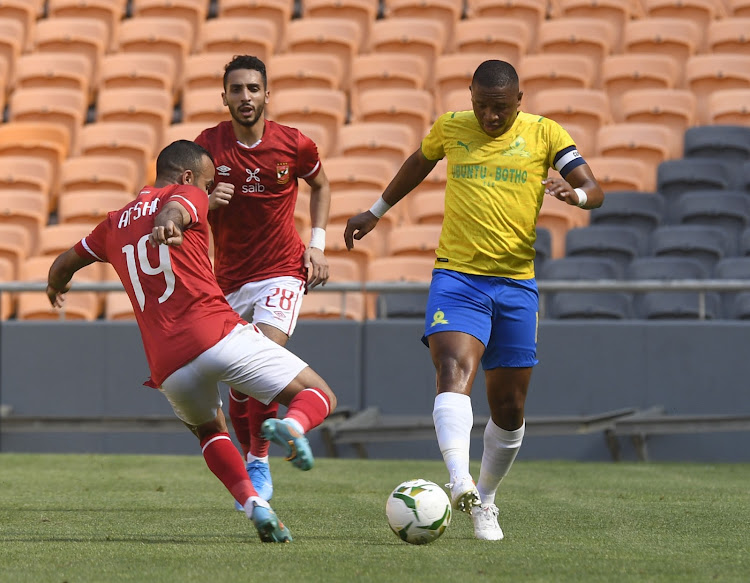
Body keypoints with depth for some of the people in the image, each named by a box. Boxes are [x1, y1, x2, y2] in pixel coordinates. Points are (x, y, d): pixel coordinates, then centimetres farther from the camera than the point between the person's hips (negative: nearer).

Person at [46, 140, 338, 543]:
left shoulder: (115, 223, 26)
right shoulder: (188, 196, 10)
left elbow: (62, 266, 39)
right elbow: (174, 209, -16)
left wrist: (56, 288, 62)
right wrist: (167, 225, -39)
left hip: (168, 365, 5)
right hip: (219, 335, -5)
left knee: (209, 430, 32)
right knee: (319, 397, 3)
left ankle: (252, 503, 7)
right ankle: (292, 425, -33)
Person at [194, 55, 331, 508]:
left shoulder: (295, 145, -7)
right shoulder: (209, 145, -6)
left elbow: (321, 186, 14)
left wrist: (317, 243, 4)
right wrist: (207, 200, -22)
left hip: (283, 271, -2)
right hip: (229, 278, 2)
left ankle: (260, 462, -7)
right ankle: (249, 462, 28)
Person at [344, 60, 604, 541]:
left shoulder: (545, 134, 3)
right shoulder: (451, 127, 8)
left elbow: (595, 190, -2)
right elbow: (420, 162, 29)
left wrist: (574, 194, -26)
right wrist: (377, 212, 37)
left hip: (517, 284, 1)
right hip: (456, 275, -1)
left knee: (509, 406, 5)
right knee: (455, 370, -26)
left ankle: (485, 500, 26)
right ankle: (459, 483, -43)